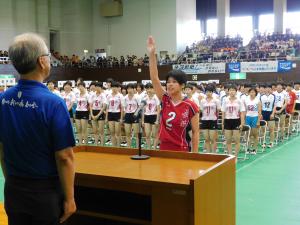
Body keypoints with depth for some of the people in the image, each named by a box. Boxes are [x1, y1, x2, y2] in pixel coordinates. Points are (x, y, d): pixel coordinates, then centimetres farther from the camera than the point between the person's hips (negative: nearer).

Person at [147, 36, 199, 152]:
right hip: (163, 149, 4)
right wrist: (152, 54, -17)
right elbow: (154, 78, -9)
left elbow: (195, 132, -6)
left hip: (182, 151, -4)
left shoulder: (190, 106, -11)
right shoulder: (165, 100, 0)